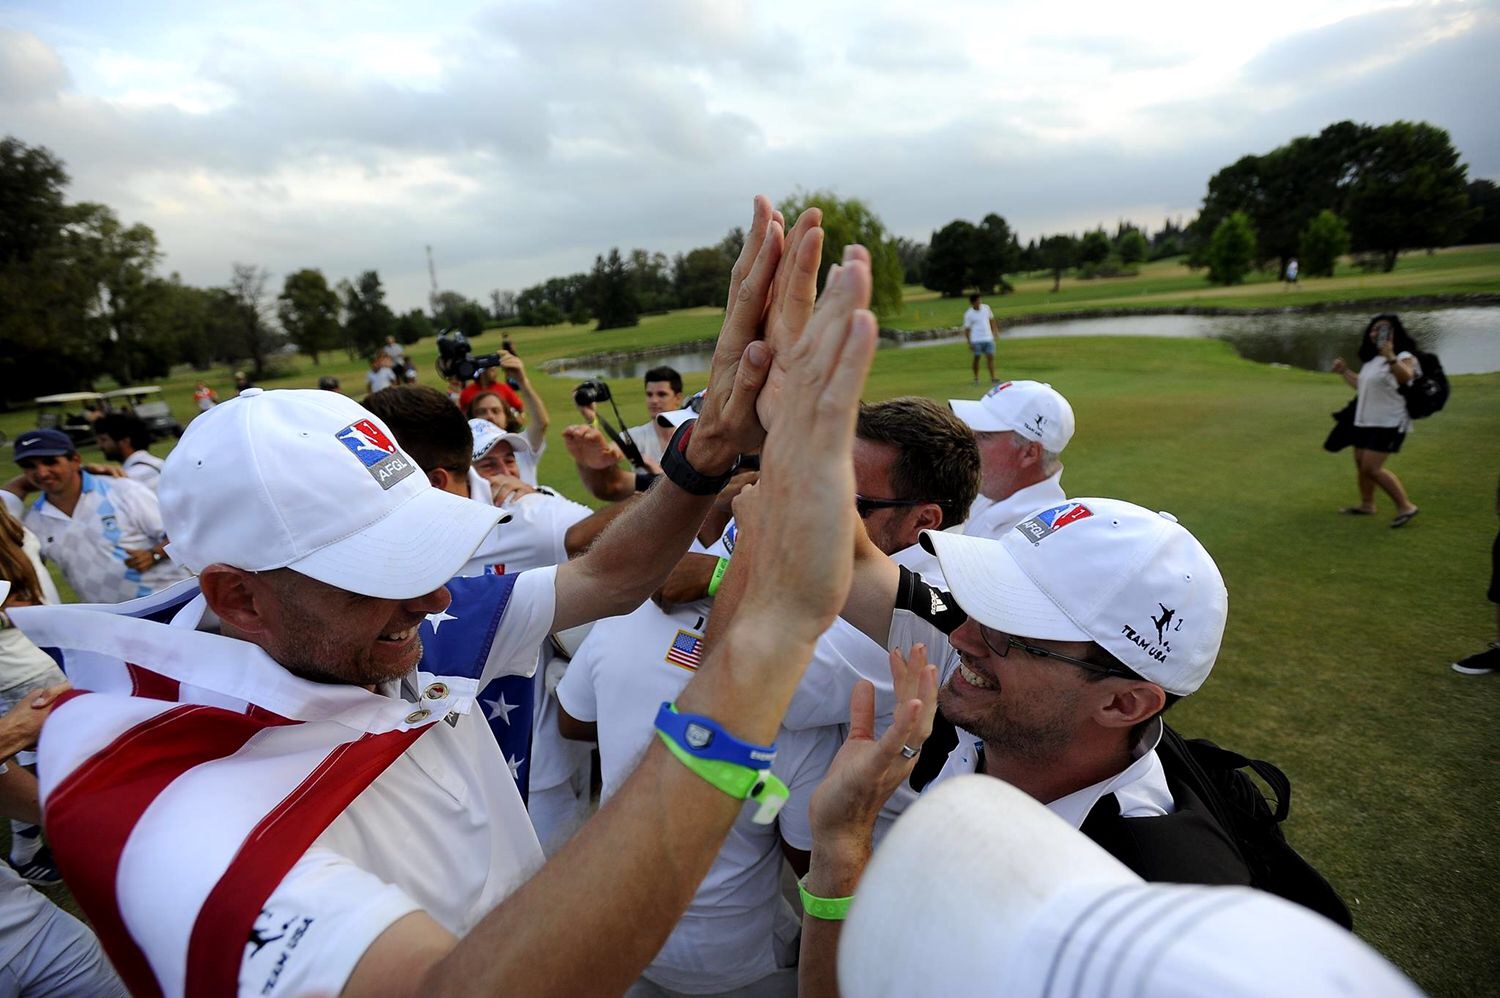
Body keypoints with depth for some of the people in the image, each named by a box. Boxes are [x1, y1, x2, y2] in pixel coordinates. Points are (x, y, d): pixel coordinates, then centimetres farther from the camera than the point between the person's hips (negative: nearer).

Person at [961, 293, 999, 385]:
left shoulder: (986, 308, 3)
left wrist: (995, 331, 11)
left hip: (988, 338, 3)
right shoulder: (968, 314, -8)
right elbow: (967, 329, -6)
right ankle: (976, 378, 16)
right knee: (977, 358, 4)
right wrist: (969, 343, -9)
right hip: (976, 340, -3)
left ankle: (992, 378, 0)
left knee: (990, 357, -1)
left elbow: (991, 320, 17)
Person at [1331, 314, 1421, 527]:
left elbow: (1406, 377, -39)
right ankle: (1367, 505, 30)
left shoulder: (1403, 357, -14)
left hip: (1388, 423, -9)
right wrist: (1345, 372, 22)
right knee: (1360, 463, 16)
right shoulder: (1371, 359, 13)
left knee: (1371, 468, -15)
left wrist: (1390, 357, -54)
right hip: (1365, 420, 9)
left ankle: (1406, 506, -4)